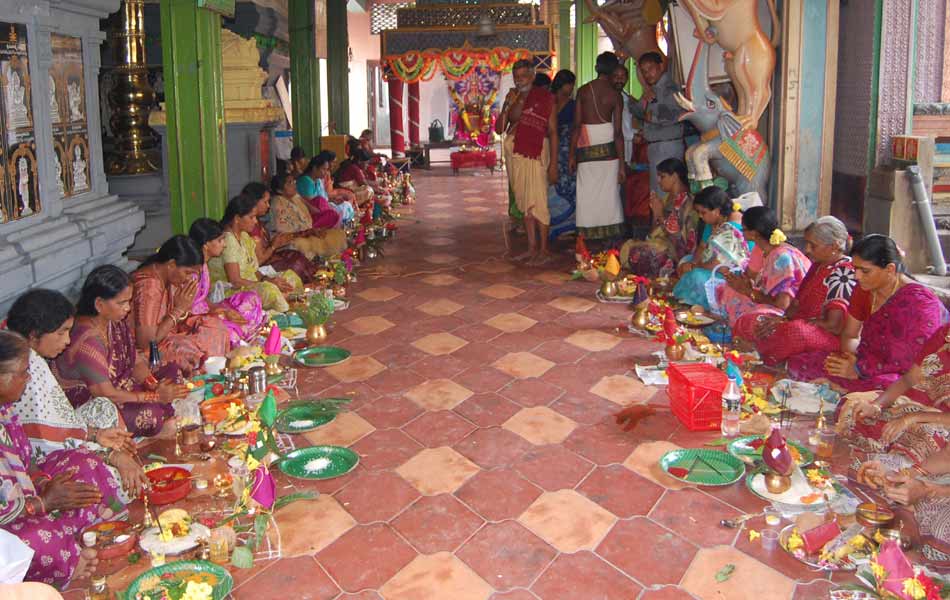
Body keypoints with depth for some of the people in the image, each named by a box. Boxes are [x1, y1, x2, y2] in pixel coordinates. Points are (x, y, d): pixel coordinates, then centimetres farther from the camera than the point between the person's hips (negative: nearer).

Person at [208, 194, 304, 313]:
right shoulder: (228, 241, -18)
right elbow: (235, 281, -22)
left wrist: (266, 278, -8)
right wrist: (268, 283, -18)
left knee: (290, 276, 1)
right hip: (229, 292, -10)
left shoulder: (244, 236, 12)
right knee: (268, 289, -35)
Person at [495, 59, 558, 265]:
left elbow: (553, 132, -4)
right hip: (514, 153, 6)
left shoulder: (545, 97, -1)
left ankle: (544, 250, -4)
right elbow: (499, 129, 7)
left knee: (537, 202, -10)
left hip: (536, 153, -5)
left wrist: (553, 163, -10)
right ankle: (532, 248, 13)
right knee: (524, 203, 8)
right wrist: (507, 107, -8)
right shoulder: (512, 98, 13)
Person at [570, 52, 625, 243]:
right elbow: (618, 132, -4)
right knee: (609, 191, 7)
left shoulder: (583, 91, -1)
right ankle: (610, 234, 8)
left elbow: (577, 125, -2)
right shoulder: (615, 95, -2)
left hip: (586, 146, 0)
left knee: (587, 193, 6)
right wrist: (621, 164, -1)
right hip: (607, 145, 0)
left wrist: (572, 155, 5)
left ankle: (588, 235, 7)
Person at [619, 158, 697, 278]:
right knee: (626, 247, -9)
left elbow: (676, 236, -20)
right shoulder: (668, 197, 11)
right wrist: (655, 212, -4)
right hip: (662, 241, 9)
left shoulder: (686, 202, -17)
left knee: (636, 253, -24)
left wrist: (660, 214, -14)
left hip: (676, 250, -9)